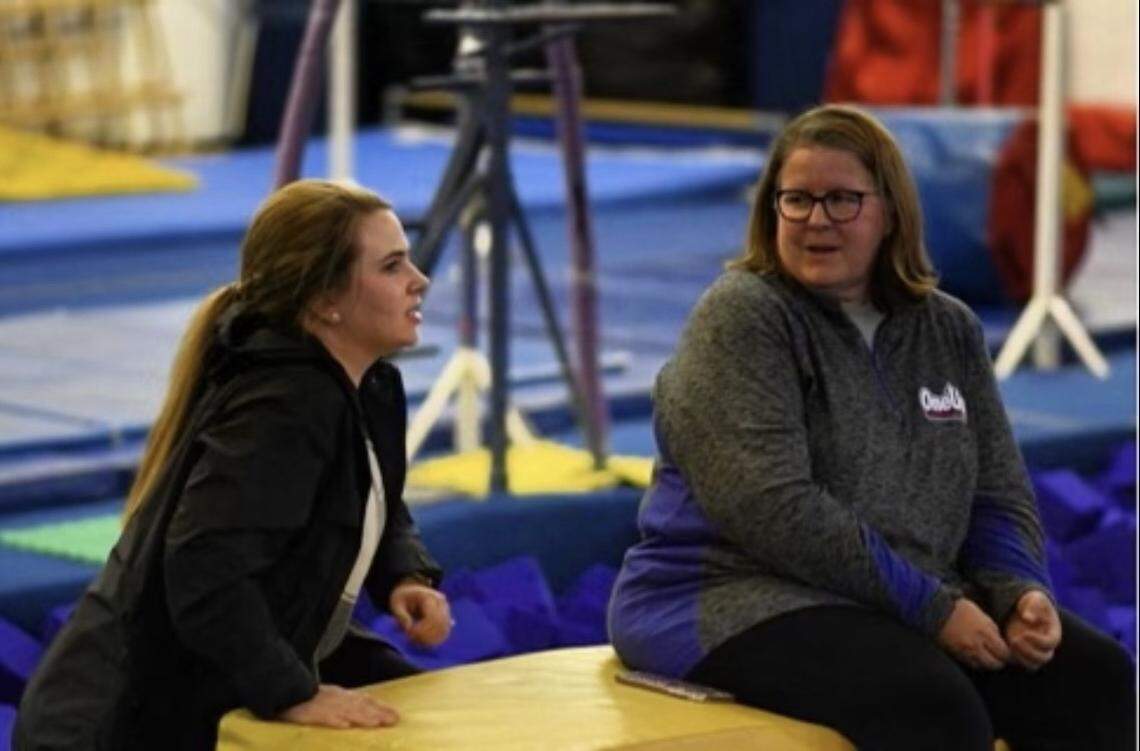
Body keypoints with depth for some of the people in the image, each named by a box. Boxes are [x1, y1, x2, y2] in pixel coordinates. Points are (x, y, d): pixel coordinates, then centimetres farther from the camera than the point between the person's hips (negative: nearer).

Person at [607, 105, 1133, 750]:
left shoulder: (950, 331, 12)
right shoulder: (741, 319, -8)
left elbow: (1001, 495, 14)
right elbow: (772, 509, -19)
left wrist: (1021, 591, -9)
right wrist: (932, 608, -20)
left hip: (912, 605, 7)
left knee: (1099, 678, -15)